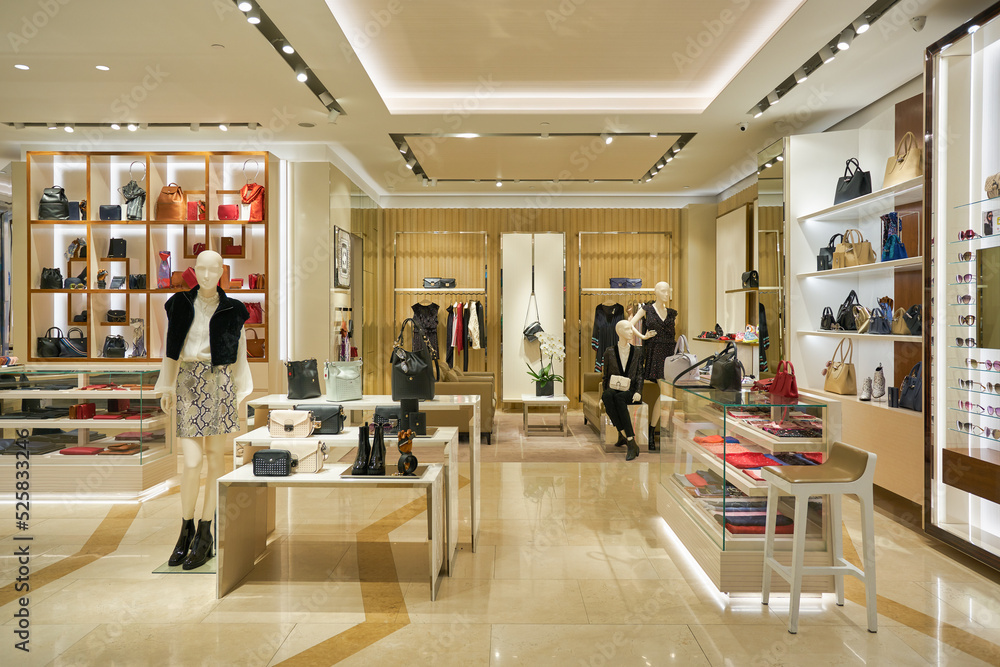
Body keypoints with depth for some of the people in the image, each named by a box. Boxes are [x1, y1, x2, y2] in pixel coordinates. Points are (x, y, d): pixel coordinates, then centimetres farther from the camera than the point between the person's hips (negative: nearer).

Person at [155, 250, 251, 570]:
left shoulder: (233, 310, 4)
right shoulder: (180, 304, 8)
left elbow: (239, 356, 6)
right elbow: (172, 349, 11)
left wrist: (238, 396, 3)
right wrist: (167, 387, 7)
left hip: (220, 385, 0)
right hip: (189, 384, 1)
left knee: (214, 457, 3)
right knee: (192, 462, -8)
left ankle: (204, 534, 14)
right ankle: (186, 529, 14)